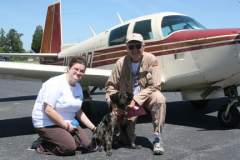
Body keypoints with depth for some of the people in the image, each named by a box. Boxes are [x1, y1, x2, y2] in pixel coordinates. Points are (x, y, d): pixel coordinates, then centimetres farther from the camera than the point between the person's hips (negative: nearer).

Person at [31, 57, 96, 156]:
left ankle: (51, 140, 10)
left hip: (67, 123, 9)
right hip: (47, 123, -9)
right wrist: (65, 125, -20)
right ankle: (42, 144, 0)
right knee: (70, 147, -23)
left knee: (86, 143, -1)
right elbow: (48, 110, -26)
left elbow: (78, 112, 12)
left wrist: (93, 127, 6)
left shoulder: (78, 87, 6)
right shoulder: (55, 84, -20)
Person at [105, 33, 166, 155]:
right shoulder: (121, 63, -7)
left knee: (159, 99, -35)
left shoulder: (151, 60, -12)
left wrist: (136, 100, -25)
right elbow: (111, 85, -1)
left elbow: (154, 86, -17)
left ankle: (157, 138, -23)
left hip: (146, 97, -1)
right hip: (127, 100, 1)